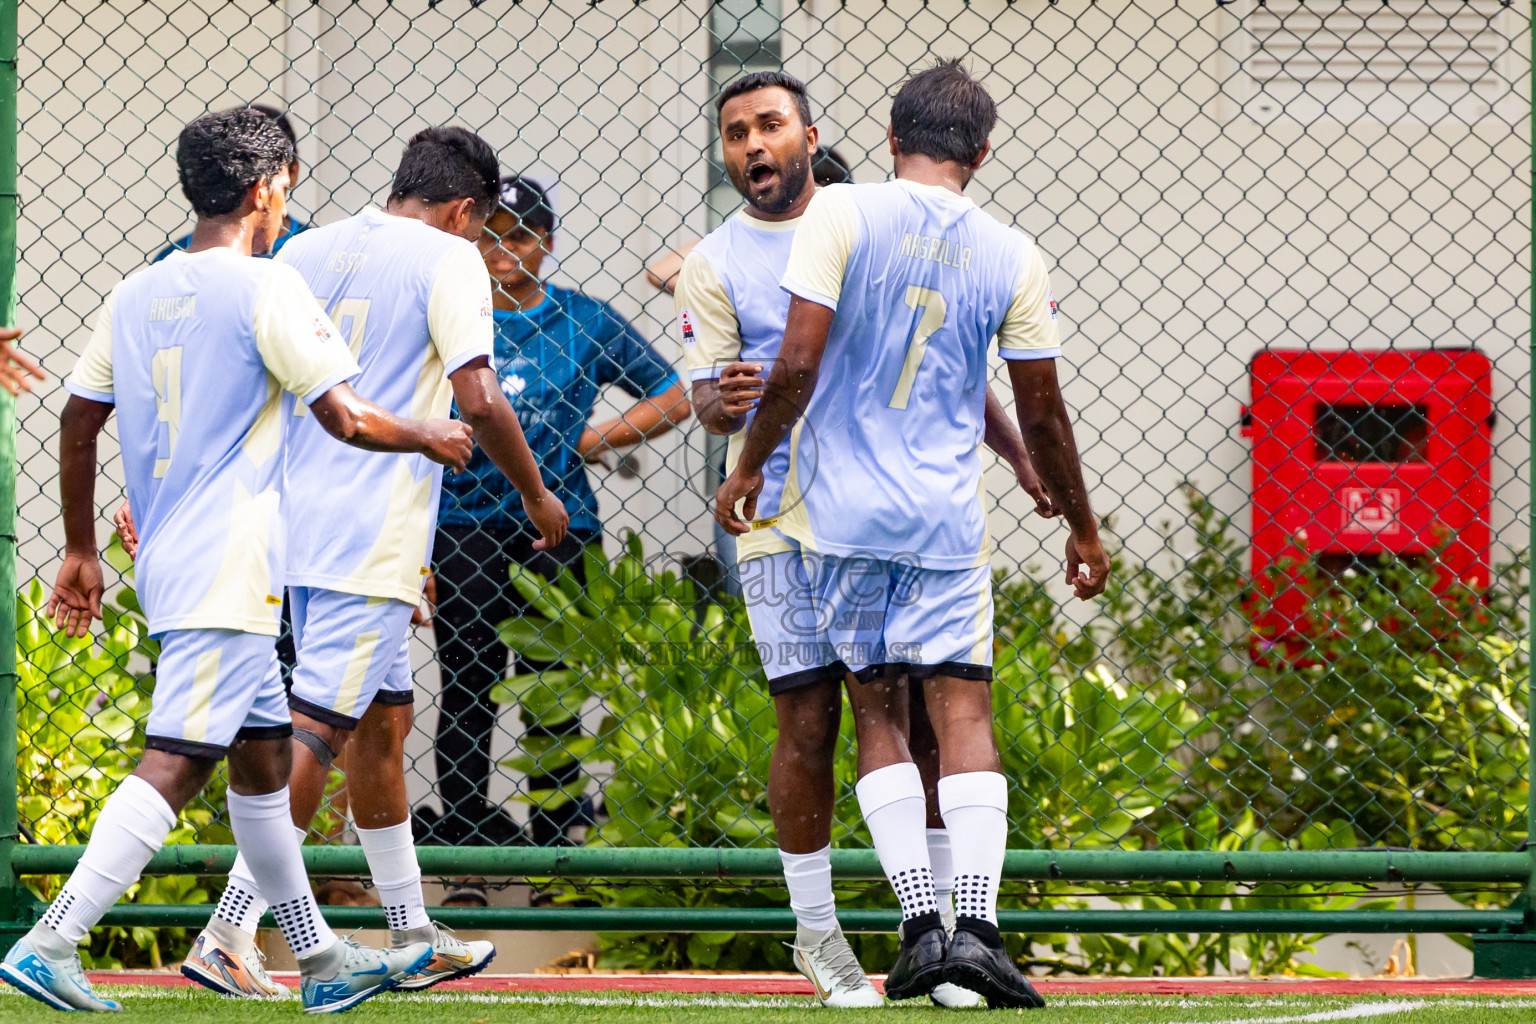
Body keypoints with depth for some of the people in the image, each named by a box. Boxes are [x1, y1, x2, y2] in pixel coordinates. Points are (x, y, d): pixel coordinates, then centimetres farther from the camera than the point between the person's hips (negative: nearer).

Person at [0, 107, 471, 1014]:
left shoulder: (137, 294, 12)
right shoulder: (265, 288, -10)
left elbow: (78, 421, 16)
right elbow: (343, 417, -13)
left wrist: (82, 550, 25)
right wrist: (429, 438, 6)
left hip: (168, 562, 9)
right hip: (228, 570, -9)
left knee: (264, 753, 17)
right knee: (174, 765, -13)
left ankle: (322, 962, 24)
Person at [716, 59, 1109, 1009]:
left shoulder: (840, 215, -4)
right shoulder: (1012, 255, 1)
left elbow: (798, 364, -11)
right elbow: (1040, 411, 6)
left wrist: (749, 467, 3)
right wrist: (1083, 528, 19)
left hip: (847, 505, 0)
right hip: (949, 519, 0)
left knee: (879, 710, 7)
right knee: (965, 708, 0)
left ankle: (920, 922, -2)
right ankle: (976, 922, -14)